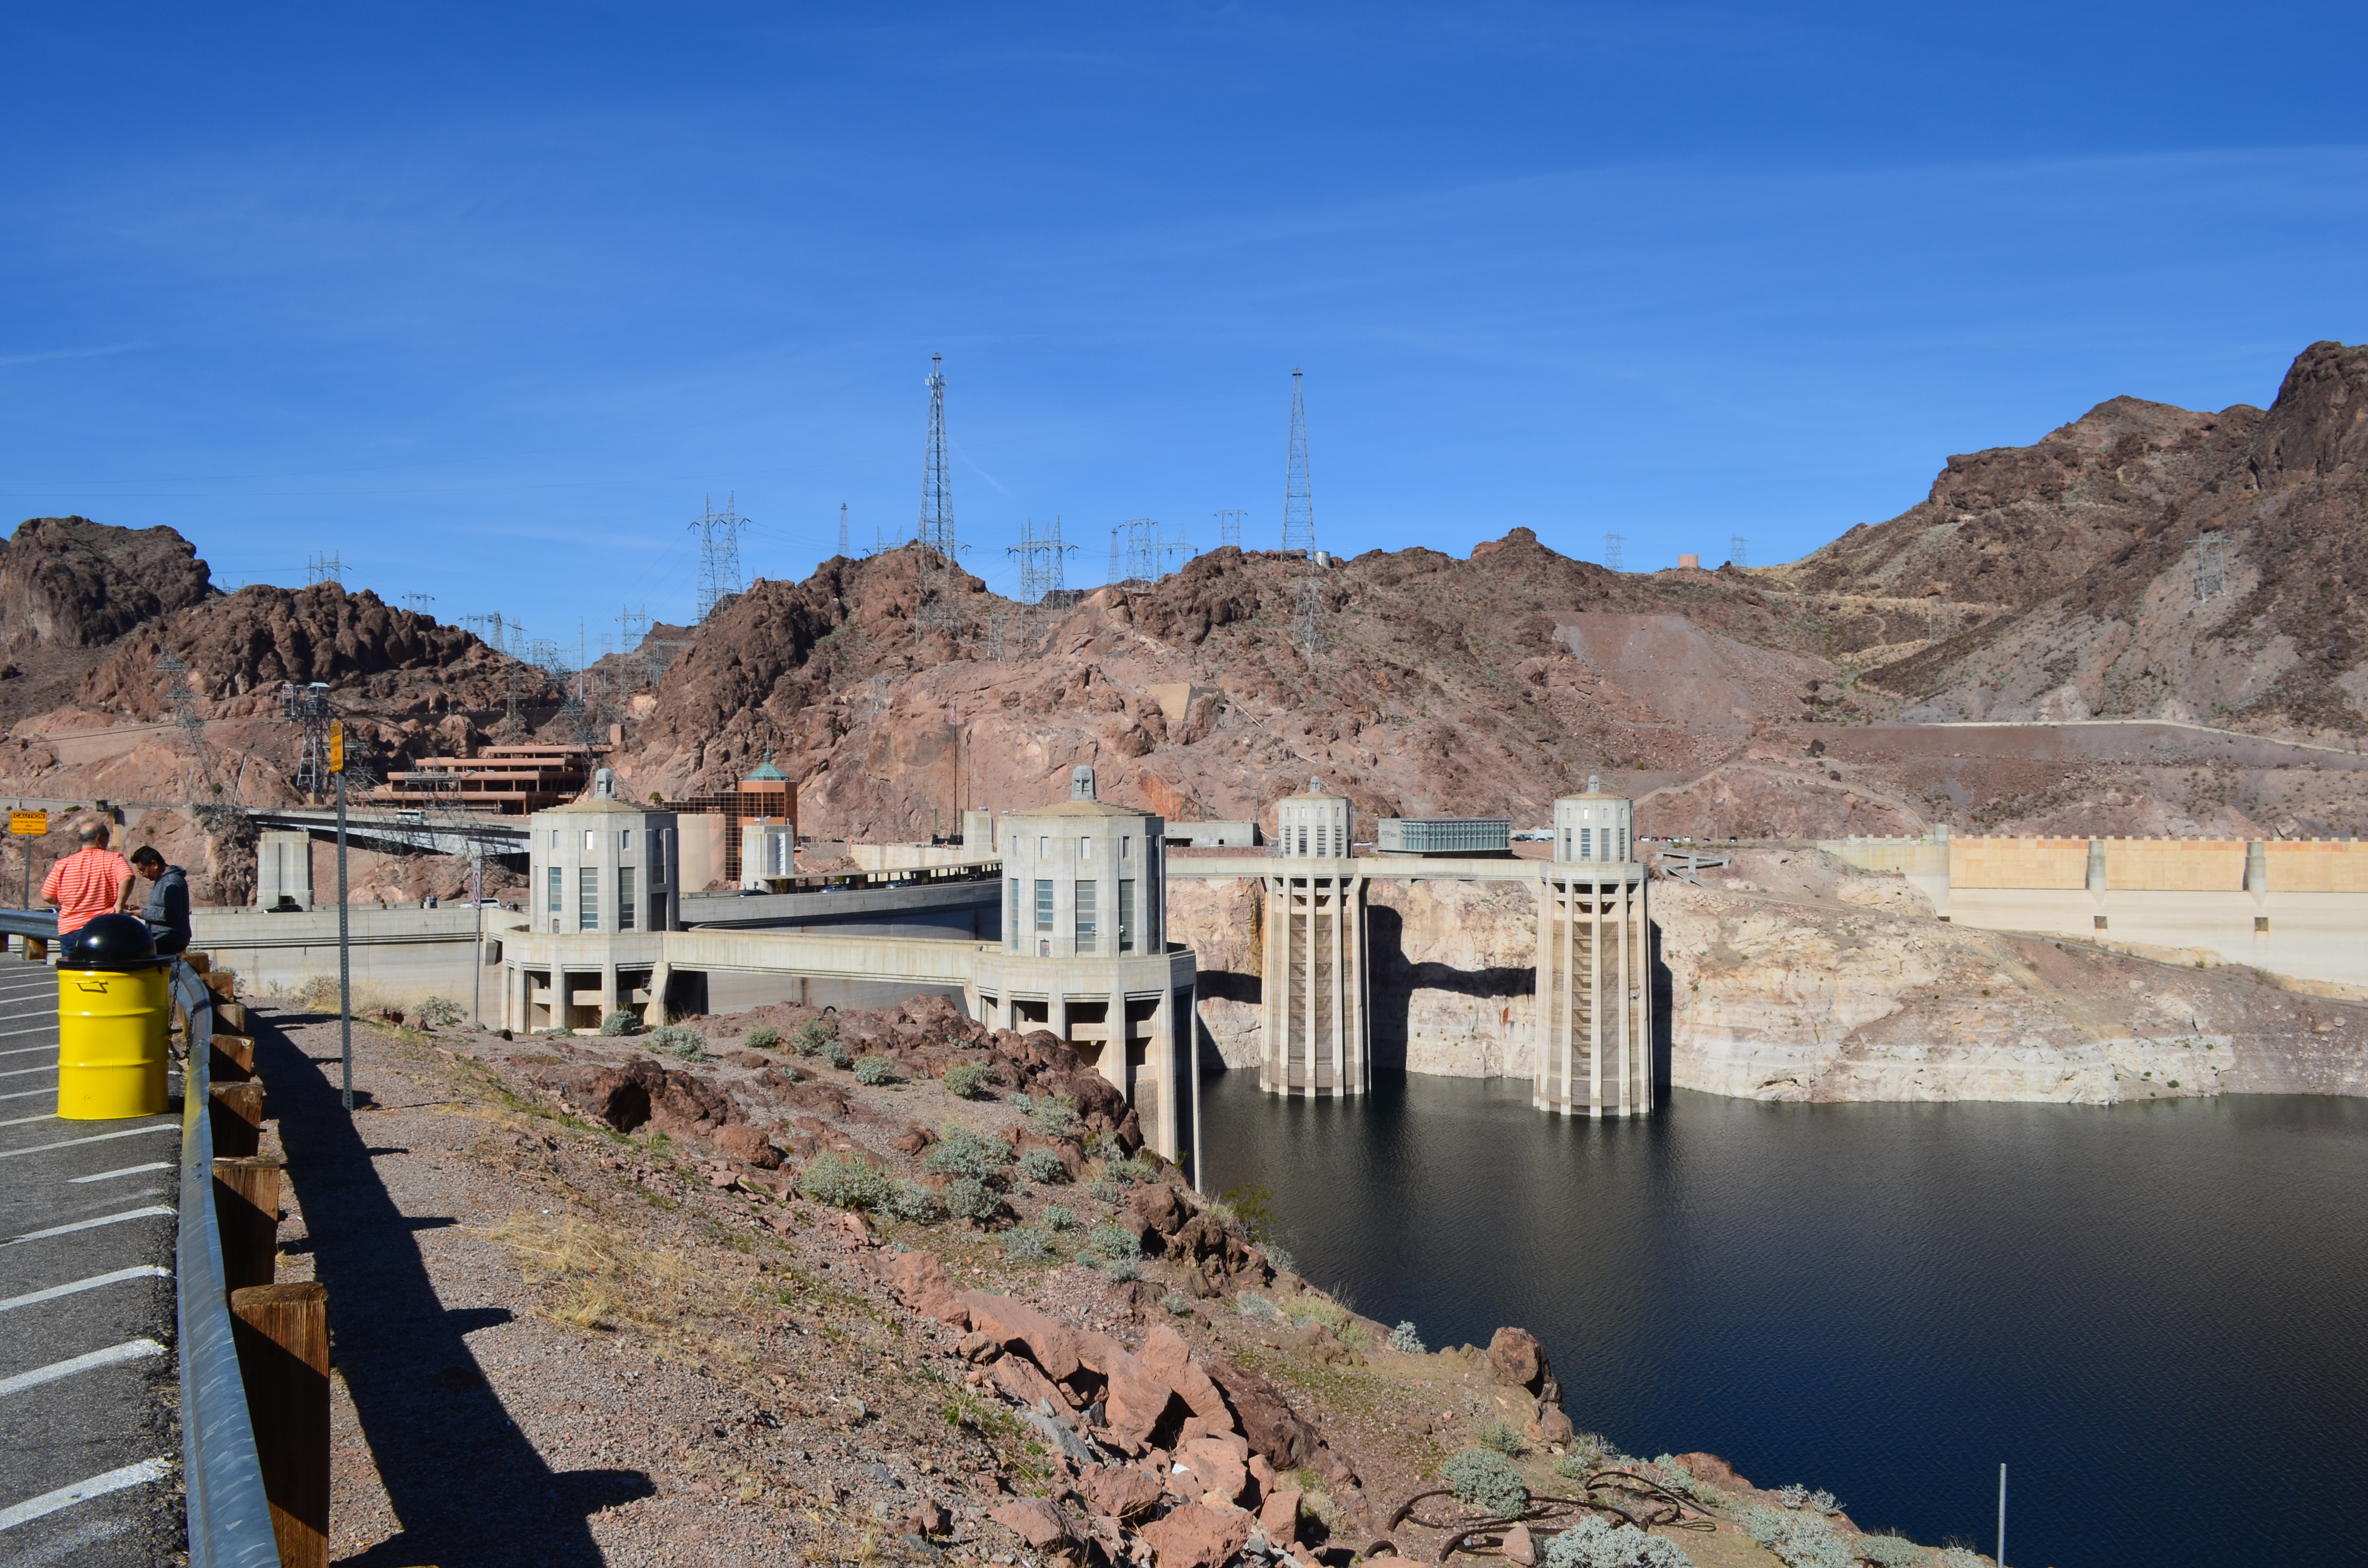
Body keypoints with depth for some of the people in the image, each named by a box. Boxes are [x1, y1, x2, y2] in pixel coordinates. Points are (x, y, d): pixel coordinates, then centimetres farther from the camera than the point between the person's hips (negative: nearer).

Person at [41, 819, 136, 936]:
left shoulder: (63, 865, 3)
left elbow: (47, 897, 2)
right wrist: (119, 906, -15)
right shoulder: (114, 859, -4)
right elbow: (127, 879, -23)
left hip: (70, 930, 2)